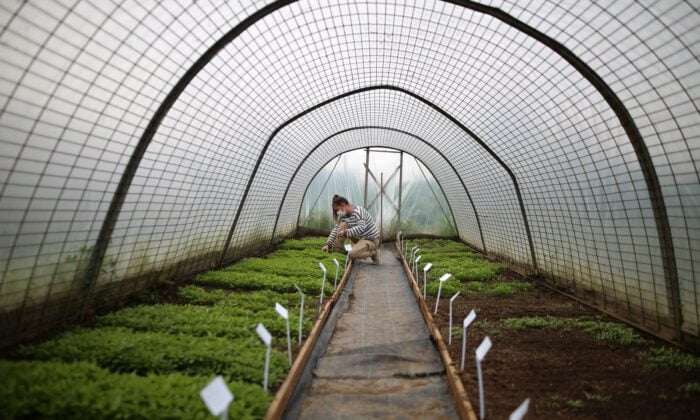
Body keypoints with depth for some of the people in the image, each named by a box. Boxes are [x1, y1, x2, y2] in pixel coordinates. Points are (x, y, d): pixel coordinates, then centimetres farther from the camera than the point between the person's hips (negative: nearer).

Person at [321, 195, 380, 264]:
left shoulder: (357, 212, -23)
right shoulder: (344, 215, 3)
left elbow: (361, 228, -35)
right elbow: (336, 229, 2)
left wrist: (346, 232, -35)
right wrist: (328, 244, -5)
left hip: (371, 240, -8)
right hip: (360, 237, 8)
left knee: (352, 254, -26)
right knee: (343, 225, -7)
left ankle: (373, 252, -1)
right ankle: (338, 251, 1)